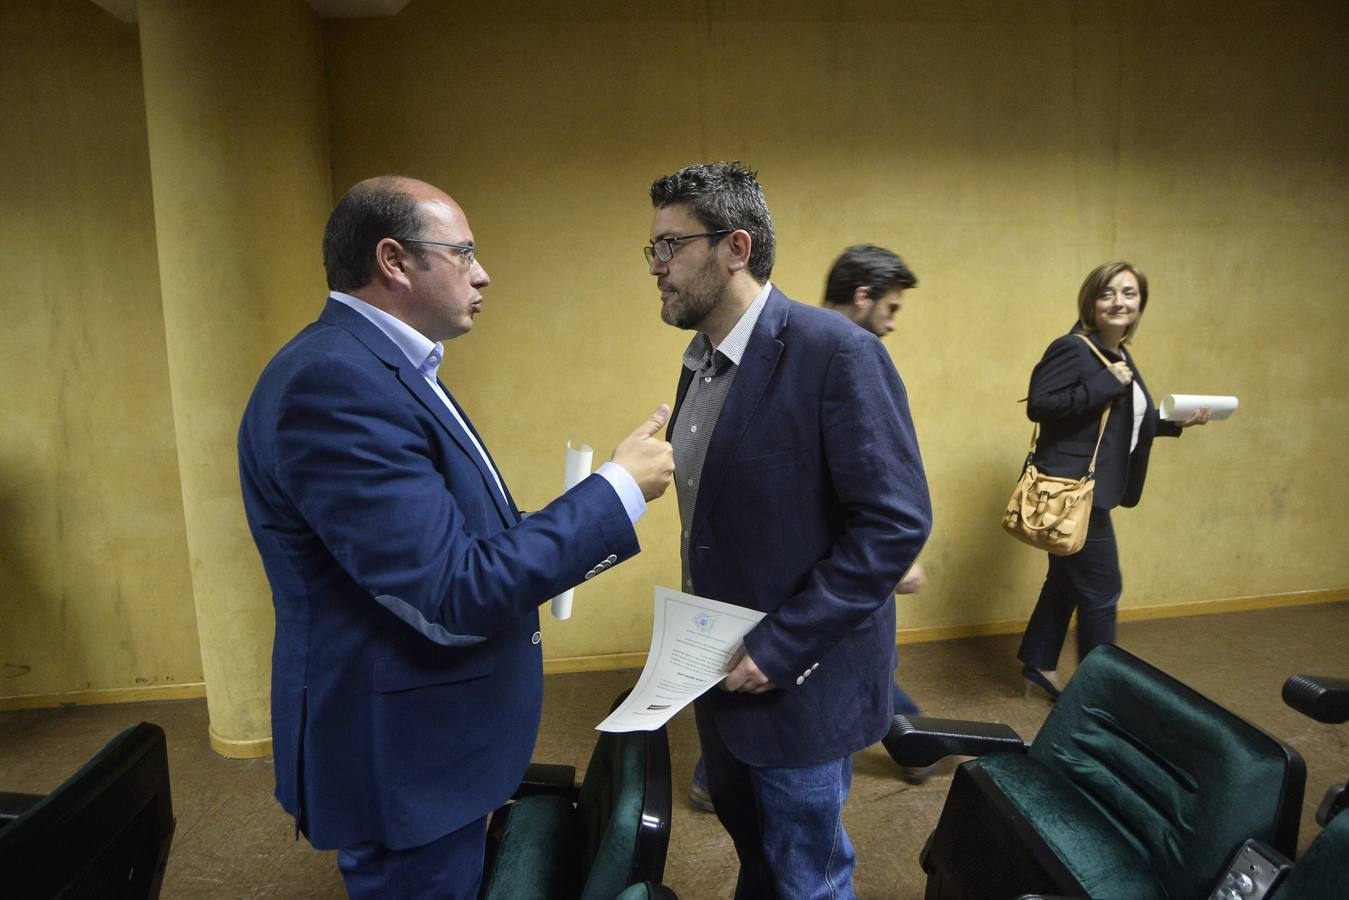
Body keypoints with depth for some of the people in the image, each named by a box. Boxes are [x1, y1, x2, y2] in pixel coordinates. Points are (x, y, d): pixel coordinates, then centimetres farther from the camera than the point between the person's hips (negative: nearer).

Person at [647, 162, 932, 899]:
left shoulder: (835, 352, -21)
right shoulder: (700, 357, 5)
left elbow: (897, 520, -23)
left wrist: (781, 648, -22)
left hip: (800, 676, -7)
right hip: (720, 664, 8)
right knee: (746, 833, 28)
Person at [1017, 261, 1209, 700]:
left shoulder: (1118, 355, 13)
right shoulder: (1073, 349, -15)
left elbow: (1123, 423, 19)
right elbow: (1038, 404, -26)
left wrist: (1176, 420, 9)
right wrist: (1108, 385, -23)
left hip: (1089, 489, 9)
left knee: (1067, 580, 18)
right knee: (1101, 588, 1)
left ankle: (1039, 665, 32)